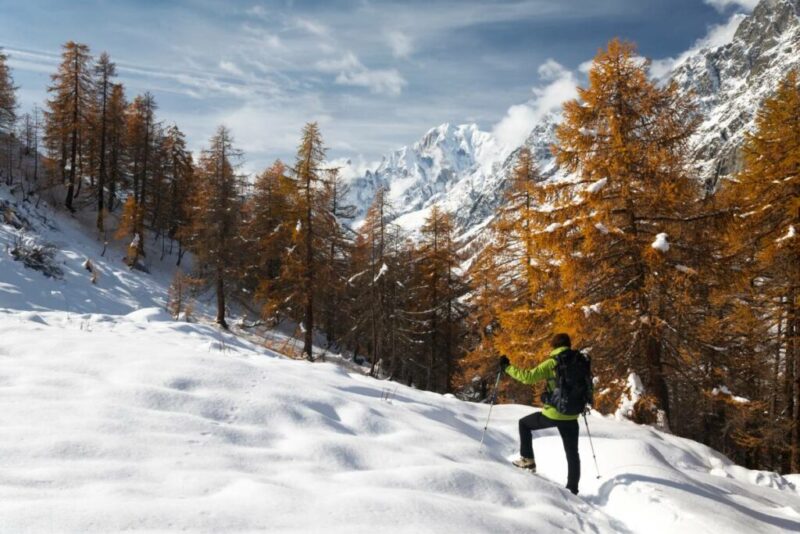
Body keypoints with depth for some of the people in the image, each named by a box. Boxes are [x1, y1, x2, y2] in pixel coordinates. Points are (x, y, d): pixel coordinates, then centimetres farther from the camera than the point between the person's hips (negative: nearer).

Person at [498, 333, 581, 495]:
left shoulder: (552, 363, -10)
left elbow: (529, 377, -16)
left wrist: (507, 368, -7)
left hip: (552, 414, -4)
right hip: (571, 416, 4)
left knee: (524, 423, 21)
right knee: (572, 453, 16)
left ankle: (528, 459, 17)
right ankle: (572, 488, 17)